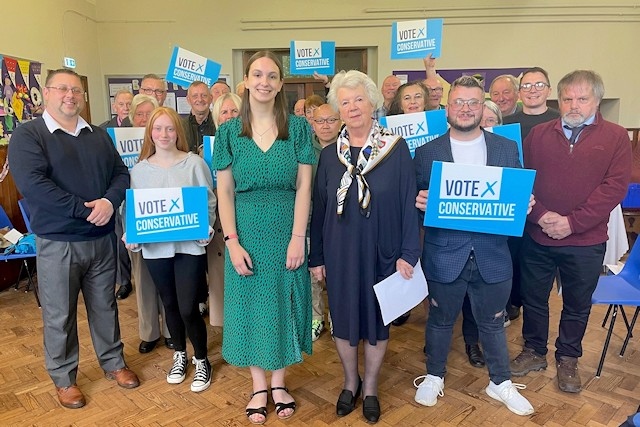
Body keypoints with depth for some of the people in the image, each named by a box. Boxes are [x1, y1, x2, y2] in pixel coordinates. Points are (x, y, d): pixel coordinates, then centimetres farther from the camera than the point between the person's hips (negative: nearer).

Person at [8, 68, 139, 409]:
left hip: (102, 239, 4)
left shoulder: (99, 136, 10)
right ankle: (63, 378, 27)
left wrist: (109, 202, -15)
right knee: (59, 315, 9)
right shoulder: (28, 135, -5)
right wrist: (84, 209, -21)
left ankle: (113, 362, 33)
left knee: (105, 305, 15)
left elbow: (121, 174, 5)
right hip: (57, 243, -4)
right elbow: (33, 184, -19)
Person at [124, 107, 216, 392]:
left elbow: (210, 202, -1)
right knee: (170, 305, 17)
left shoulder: (194, 163, -4)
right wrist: (130, 235, -7)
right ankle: (180, 356, 39)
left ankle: (201, 361, 21)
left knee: (188, 308, -3)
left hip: (190, 245, -3)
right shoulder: (140, 169, 4)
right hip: (155, 248, 3)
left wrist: (206, 229, -15)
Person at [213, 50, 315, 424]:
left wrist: (298, 237, -10)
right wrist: (232, 241, -9)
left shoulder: (298, 127, -1)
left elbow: (303, 186, -4)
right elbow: (224, 191, -1)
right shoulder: (229, 131, 0)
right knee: (251, 304, 10)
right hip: (247, 234, 1)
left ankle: (279, 383, 32)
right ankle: (259, 386, 30)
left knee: (284, 304, 11)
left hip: (287, 233, 0)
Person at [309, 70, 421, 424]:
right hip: (339, 252, 2)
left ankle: (370, 388, 35)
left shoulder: (396, 149, -7)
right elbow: (319, 208, 3)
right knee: (343, 319, 14)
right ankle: (350, 383, 38)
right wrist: (316, 257, 2)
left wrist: (408, 253, -12)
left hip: (381, 251, -2)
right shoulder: (329, 155, 1)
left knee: (377, 319, 13)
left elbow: (409, 204, -7)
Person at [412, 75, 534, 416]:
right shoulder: (427, 152, -2)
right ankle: (434, 376, 40)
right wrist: (420, 202, -22)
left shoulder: (507, 148, 3)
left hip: (492, 255, 2)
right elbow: (418, 200, 0)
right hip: (444, 255, -1)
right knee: (441, 320, 17)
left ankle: (500, 382, 41)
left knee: (492, 323, 19)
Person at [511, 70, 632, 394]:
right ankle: (534, 351, 35)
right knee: (533, 298, 14)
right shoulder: (539, 134, 4)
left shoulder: (615, 137, -1)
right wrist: (540, 215, -16)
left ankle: (567, 359, 35)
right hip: (537, 237, 2)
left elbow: (615, 187, -10)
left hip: (585, 242, -1)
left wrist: (572, 222, -17)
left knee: (577, 306, 14)